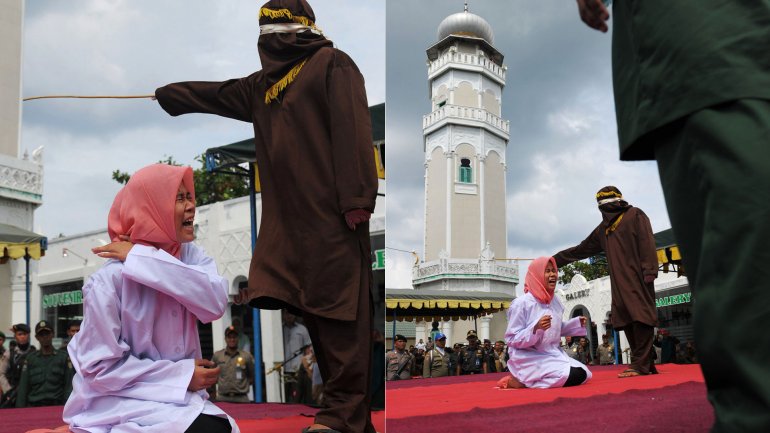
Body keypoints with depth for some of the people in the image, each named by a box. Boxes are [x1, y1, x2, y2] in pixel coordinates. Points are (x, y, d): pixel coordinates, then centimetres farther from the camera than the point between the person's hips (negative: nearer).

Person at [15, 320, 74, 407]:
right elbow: (23, 388, 8)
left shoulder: (64, 357, 5)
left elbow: (69, 386, 2)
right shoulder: (30, 358, 10)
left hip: (57, 406, -1)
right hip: (34, 407, 2)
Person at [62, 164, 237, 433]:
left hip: (175, 398, 5)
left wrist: (145, 258, -21)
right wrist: (182, 375, -17)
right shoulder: (109, 280, -16)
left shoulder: (191, 256, 0)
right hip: (117, 403, -4)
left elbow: (216, 303, -20)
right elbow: (101, 367, -15)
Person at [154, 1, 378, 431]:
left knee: (340, 314, -7)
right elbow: (210, 94, 37)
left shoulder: (331, 64, -1)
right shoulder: (263, 85, 23)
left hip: (331, 217, -8)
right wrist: (163, 95, 45)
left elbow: (353, 129, -12)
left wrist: (356, 198, -20)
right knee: (314, 312, 5)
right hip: (288, 219, 8)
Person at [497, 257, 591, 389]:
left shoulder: (555, 302, 6)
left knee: (583, 374, 3)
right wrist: (536, 328, -30)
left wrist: (577, 323, 5)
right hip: (530, 358, -8)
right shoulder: (521, 303, -16)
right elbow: (511, 339, -16)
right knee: (573, 376, -22)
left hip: (553, 355, 8)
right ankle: (518, 381, -6)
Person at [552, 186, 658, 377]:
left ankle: (641, 364, -17)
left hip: (637, 279, -7)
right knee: (626, 321, 1)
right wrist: (556, 259, 27)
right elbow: (581, 250, 28)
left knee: (641, 317, -12)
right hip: (619, 282, 7)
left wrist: (649, 271, -18)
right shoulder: (603, 228, 23)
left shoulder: (635, 215, 4)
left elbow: (647, 243, -7)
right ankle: (646, 363, 3)